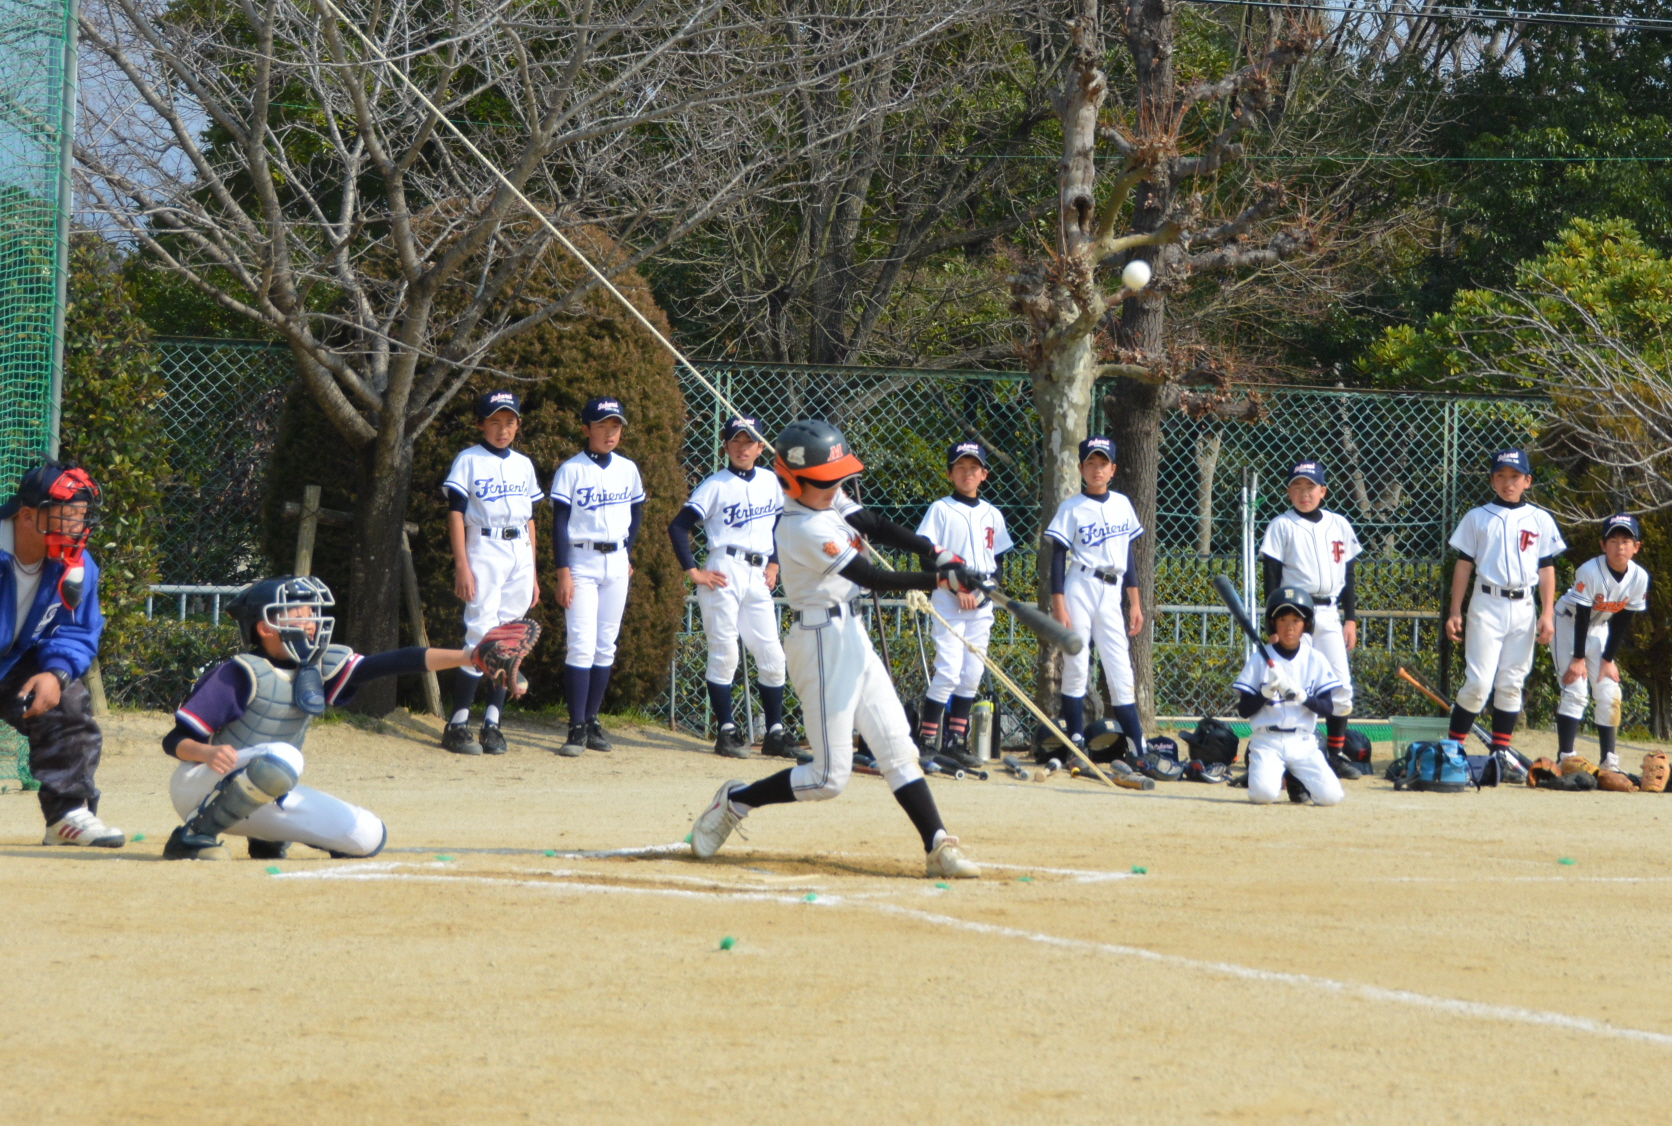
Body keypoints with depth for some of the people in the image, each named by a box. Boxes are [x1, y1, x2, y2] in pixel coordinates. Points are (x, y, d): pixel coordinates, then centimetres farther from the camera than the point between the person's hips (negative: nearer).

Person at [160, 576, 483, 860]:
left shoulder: (322, 667, 0)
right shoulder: (244, 674, -18)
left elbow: (388, 664, -10)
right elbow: (175, 740, -18)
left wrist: (466, 656, -19)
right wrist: (208, 752, -41)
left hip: (261, 800, 7)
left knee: (368, 837, -2)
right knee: (280, 760, -38)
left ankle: (268, 838, 17)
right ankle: (193, 835, -22)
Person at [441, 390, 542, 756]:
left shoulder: (523, 465, 16)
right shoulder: (469, 460, 1)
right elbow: (455, 513, -4)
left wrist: (533, 574, 15)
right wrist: (461, 566, -13)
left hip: (520, 555, 5)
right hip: (484, 550, -5)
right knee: (481, 634, -12)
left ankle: (492, 722, 5)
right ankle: (457, 724, -11)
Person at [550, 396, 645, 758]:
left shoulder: (627, 470, 8)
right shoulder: (571, 470, -6)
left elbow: (636, 513, 22)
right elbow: (559, 523, -9)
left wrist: (627, 554, 10)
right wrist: (563, 573, -16)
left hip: (616, 564, 5)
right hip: (582, 561, -5)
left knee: (606, 646, 7)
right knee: (581, 645, -12)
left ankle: (592, 721, 14)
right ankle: (577, 729, -13)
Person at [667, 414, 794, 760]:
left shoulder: (770, 482, 12)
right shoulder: (716, 485, -3)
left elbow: (781, 525, 25)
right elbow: (678, 527, -7)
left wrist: (774, 564, 13)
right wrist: (693, 572, -11)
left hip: (758, 577, 5)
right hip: (724, 574, -5)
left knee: (772, 657, 3)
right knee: (724, 654, -4)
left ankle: (775, 734, 9)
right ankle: (727, 732, 1)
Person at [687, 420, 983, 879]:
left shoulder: (828, 500, 6)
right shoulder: (804, 530, -21)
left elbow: (877, 527, 5)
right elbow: (874, 578, -21)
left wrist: (936, 552, -10)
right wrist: (942, 580, -21)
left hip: (850, 635, 10)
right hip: (824, 641, -10)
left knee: (898, 747, 4)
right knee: (829, 777, -5)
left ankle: (938, 848, 1)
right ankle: (734, 802, 12)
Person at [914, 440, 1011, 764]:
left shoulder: (992, 515, 12)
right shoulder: (940, 510, -1)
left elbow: (997, 561, 14)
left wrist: (985, 590, -5)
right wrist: (957, 588, -15)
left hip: (981, 604, 5)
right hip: (948, 603, -5)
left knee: (972, 675, 4)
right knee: (948, 671, -13)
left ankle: (955, 739, 11)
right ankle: (927, 739, -10)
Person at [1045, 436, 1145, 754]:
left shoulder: (1122, 505, 12)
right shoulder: (1072, 508, -1)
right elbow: (1058, 558, -4)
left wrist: (1135, 602, 14)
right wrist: (1058, 606, -12)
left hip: (1111, 596, 4)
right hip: (1079, 590, -4)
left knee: (1121, 673, 1)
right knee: (1076, 668, -3)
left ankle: (1138, 748, -3)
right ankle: (1076, 743, 2)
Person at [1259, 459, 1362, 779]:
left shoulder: (1339, 525, 12)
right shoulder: (1282, 526, 0)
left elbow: (1348, 575, 15)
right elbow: (1271, 577, -3)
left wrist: (1350, 618, 9)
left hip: (1329, 614, 4)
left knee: (1341, 685, 0)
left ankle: (1337, 753, 8)